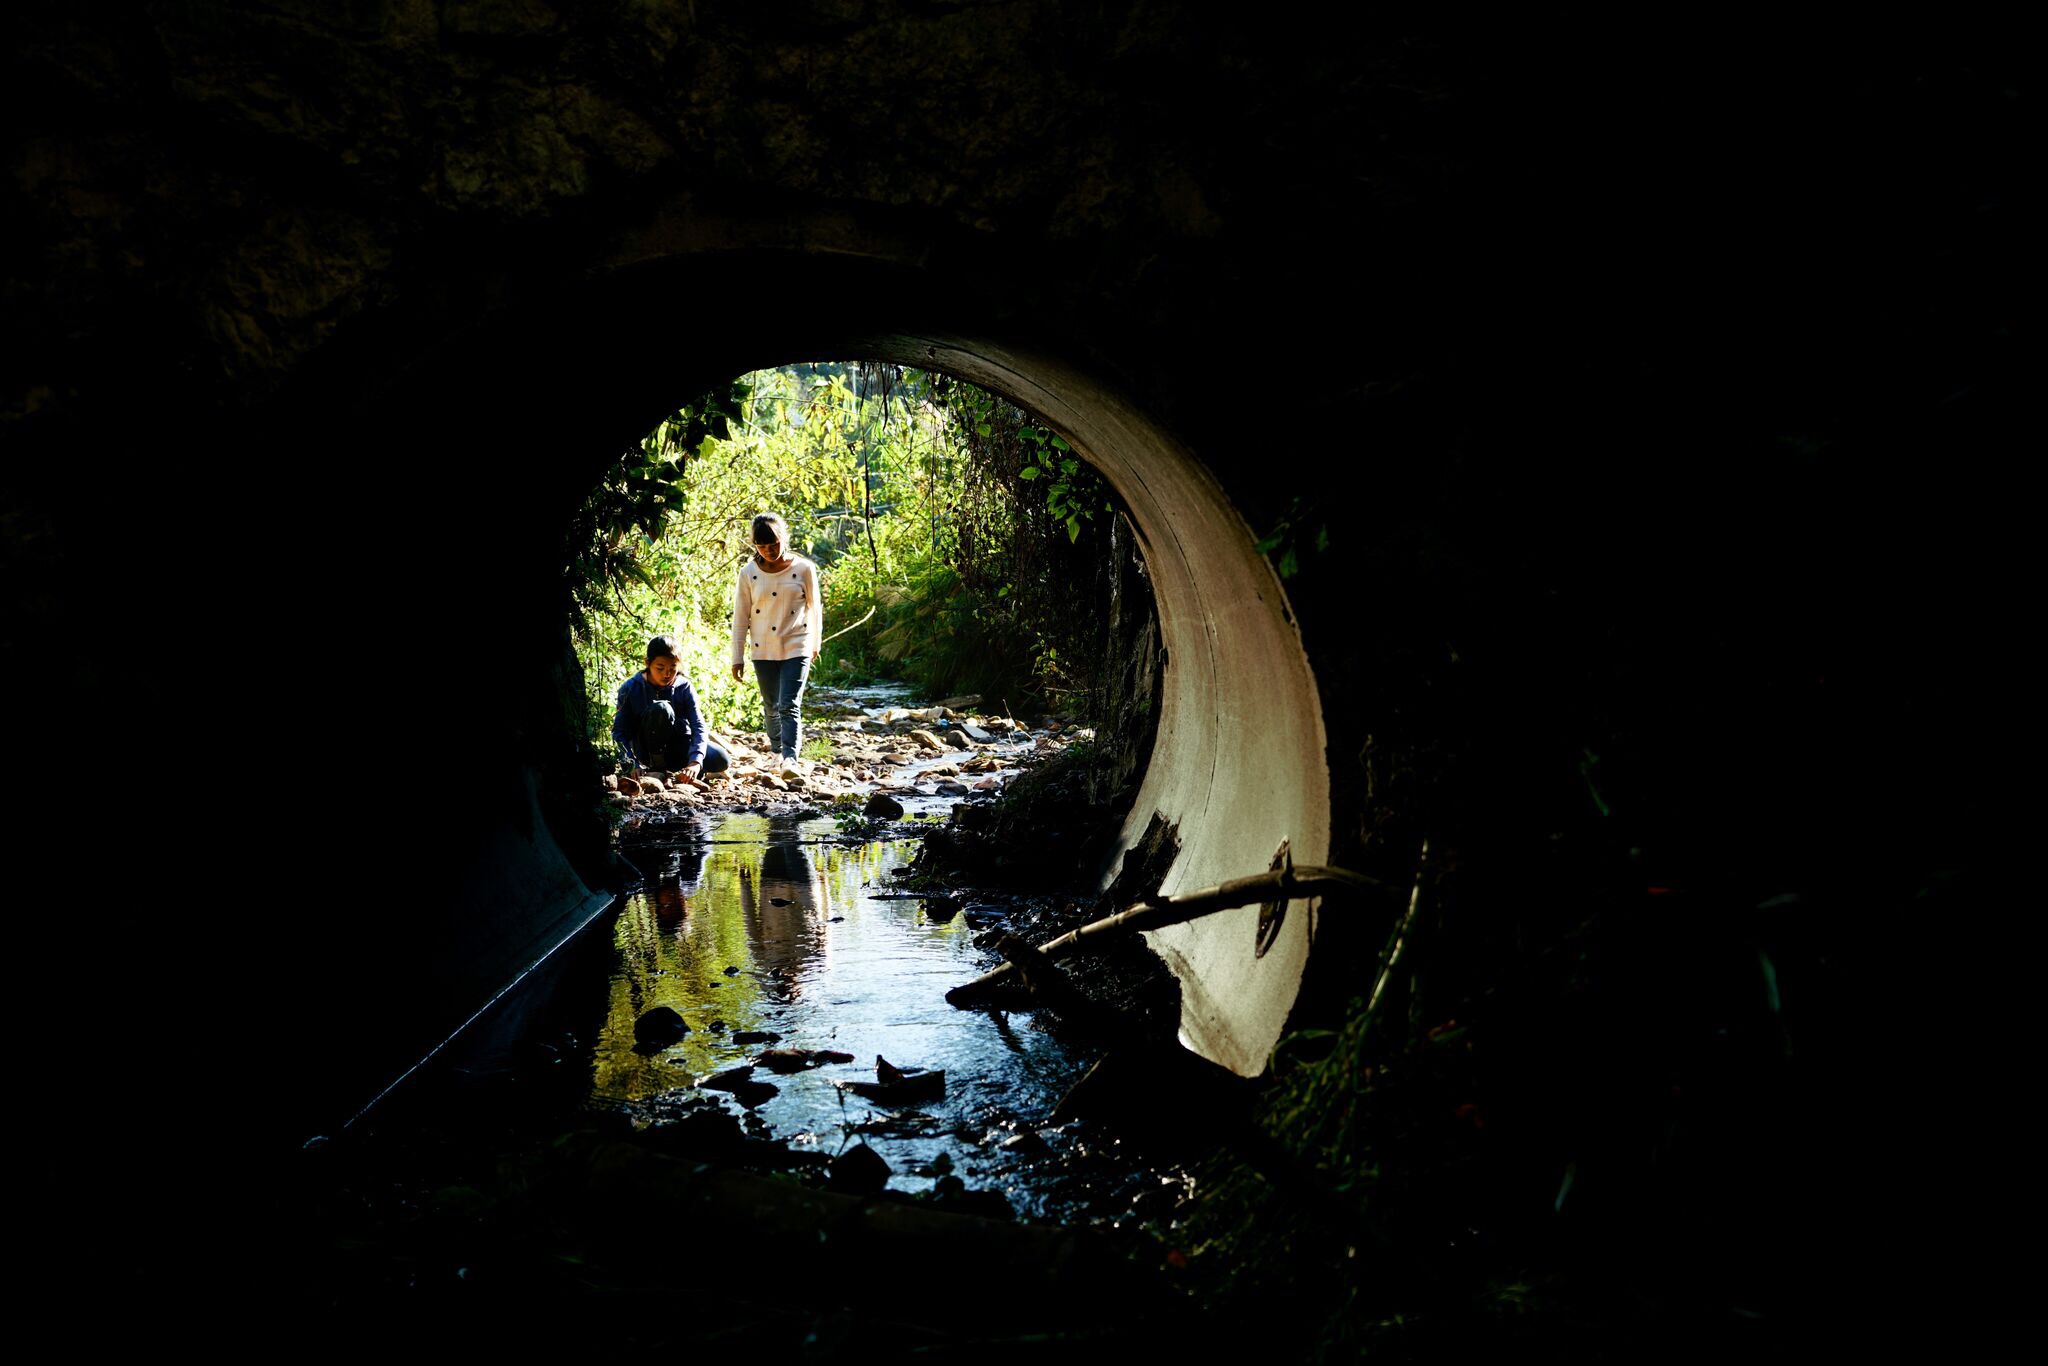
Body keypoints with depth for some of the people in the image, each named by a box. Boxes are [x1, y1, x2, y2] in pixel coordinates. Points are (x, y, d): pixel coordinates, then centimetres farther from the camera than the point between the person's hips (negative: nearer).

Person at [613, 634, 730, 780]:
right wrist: (634, 764, -28)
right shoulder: (630, 688, -12)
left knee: (721, 760, -23)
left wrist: (695, 761, -36)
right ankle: (657, 767, -18)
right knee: (660, 709, -32)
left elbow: (698, 726, -18)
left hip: (678, 748, 3)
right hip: (647, 750, -2)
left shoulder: (684, 688, -8)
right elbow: (619, 731, -13)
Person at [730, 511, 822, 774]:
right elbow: (740, 617, 3)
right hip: (763, 650, 3)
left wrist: (816, 642, 16)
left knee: (789, 706, -15)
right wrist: (737, 657, 3)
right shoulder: (748, 573, -1)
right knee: (771, 706, 13)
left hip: (796, 647, -3)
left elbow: (814, 608, 7)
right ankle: (777, 750, 31)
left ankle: (790, 759, -22)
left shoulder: (804, 569, -5)